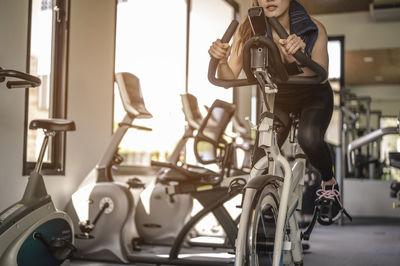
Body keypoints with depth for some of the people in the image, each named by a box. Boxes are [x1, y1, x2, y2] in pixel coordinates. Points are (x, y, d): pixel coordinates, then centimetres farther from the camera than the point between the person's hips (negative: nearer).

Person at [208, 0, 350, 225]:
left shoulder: (313, 29, -27)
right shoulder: (249, 29, -23)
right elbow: (228, 80, -25)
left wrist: (299, 58, -59)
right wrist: (222, 61, -47)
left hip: (313, 98, -2)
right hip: (278, 101, 2)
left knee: (309, 137, -34)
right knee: (260, 163, -13)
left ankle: (329, 185, -4)